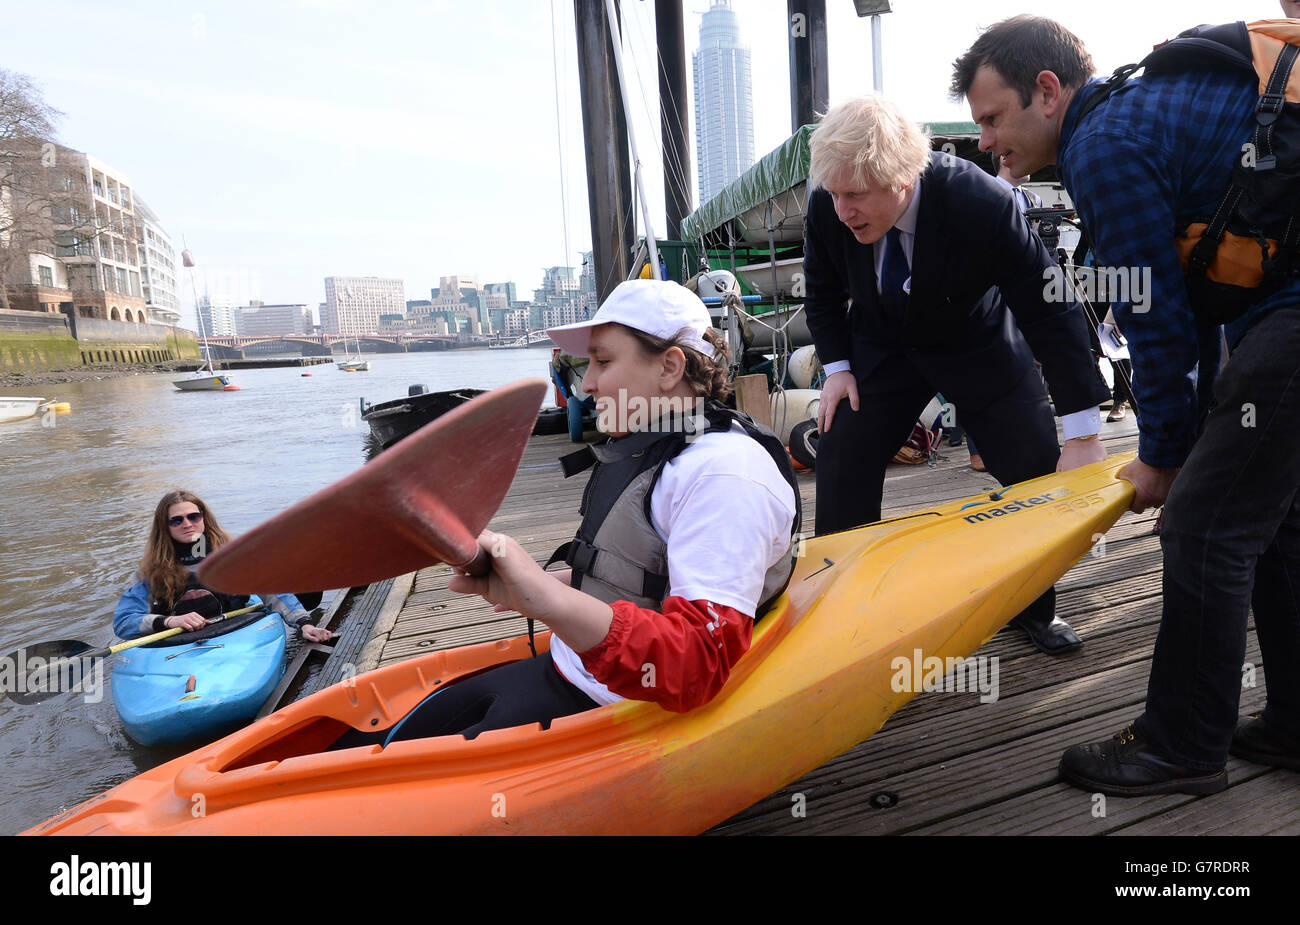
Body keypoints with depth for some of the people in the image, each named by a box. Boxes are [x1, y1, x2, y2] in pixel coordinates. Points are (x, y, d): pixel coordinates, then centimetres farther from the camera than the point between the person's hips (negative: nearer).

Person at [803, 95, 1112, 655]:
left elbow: (1050, 311, -28)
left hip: (978, 345, -1)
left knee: (1039, 468, -7)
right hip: (881, 345, 2)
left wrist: (1082, 436, -29)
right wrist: (836, 367, -12)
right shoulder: (827, 206, -23)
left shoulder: (982, 204, -33)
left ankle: (1033, 608, 17)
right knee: (840, 462, -8)